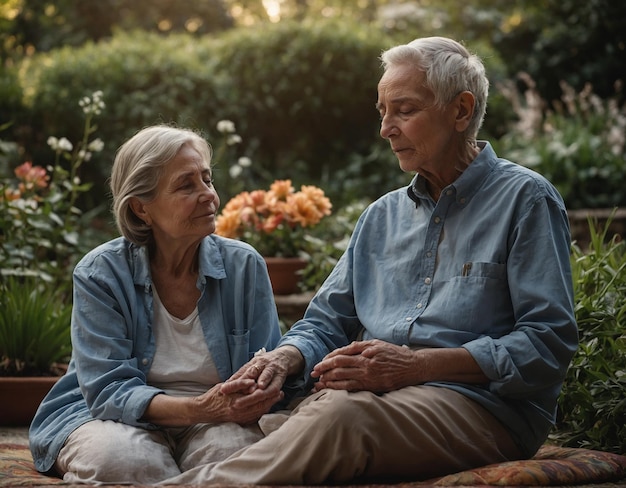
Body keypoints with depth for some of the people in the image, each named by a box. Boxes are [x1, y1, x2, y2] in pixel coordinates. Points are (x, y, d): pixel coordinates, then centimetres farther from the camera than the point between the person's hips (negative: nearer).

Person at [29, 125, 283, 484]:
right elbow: (109, 390, -15)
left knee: (233, 448, -35)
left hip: (210, 425, 1)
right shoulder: (99, 274, -7)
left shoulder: (245, 266, 0)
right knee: (118, 455, -37)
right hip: (122, 421, -1)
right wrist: (198, 409, -32)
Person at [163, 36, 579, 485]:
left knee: (339, 413, -36)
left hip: (482, 405, -6)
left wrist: (415, 366, -16)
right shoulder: (382, 216, 24)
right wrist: (284, 359, -2)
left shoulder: (525, 199, 4)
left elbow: (548, 342, -7)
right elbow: (326, 322, 24)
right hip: (374, 396, 6)